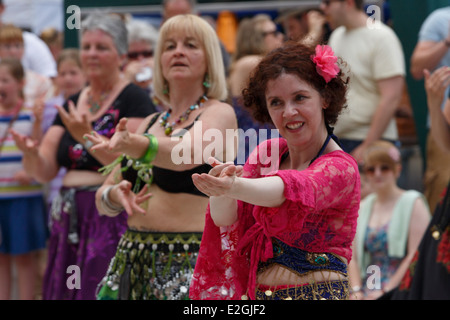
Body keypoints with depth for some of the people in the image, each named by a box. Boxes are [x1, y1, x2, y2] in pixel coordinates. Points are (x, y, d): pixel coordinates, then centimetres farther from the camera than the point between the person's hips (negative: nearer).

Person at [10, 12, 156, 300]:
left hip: (113, 219, -7)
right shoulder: (72, 104, 15)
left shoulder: (134, 99, -5)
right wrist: (30, 153, -11)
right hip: (70, 220, 7)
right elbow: (45, 172, 11)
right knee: (67, 291, 6)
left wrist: (87, 137, -24)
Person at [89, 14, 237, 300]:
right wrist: (115, 194, -8)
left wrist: (132, 144, -42)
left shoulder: (220, 114, -3)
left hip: (192, 265, -6)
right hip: (133, 259, 6)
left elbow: (186, 155, -26)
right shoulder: (151, 123, 15)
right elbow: (103, 201, 15)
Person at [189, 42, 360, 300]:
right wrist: (220, 187, -23)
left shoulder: (340, 168, -7)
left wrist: (232, 187, -42)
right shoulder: (266, 153, 9)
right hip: (256, 294, 6)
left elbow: (291, 188, -26)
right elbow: (224, 218, -2)